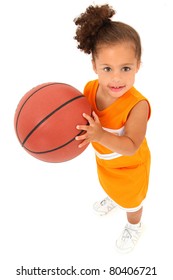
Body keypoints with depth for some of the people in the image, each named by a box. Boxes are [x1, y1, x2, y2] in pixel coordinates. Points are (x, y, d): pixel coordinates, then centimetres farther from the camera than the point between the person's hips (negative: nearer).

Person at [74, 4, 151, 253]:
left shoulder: (137, 105, -42)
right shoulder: (90, 89, -25)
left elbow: (131, 147, -38)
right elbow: (81, 121, -8)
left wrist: (99, 135, -52)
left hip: (130, 167, -5)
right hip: (104, 160, 5)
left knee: (130, 200, 26)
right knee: (109, 184, 37)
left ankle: (134, 227, 58)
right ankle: (112, 198, 73)